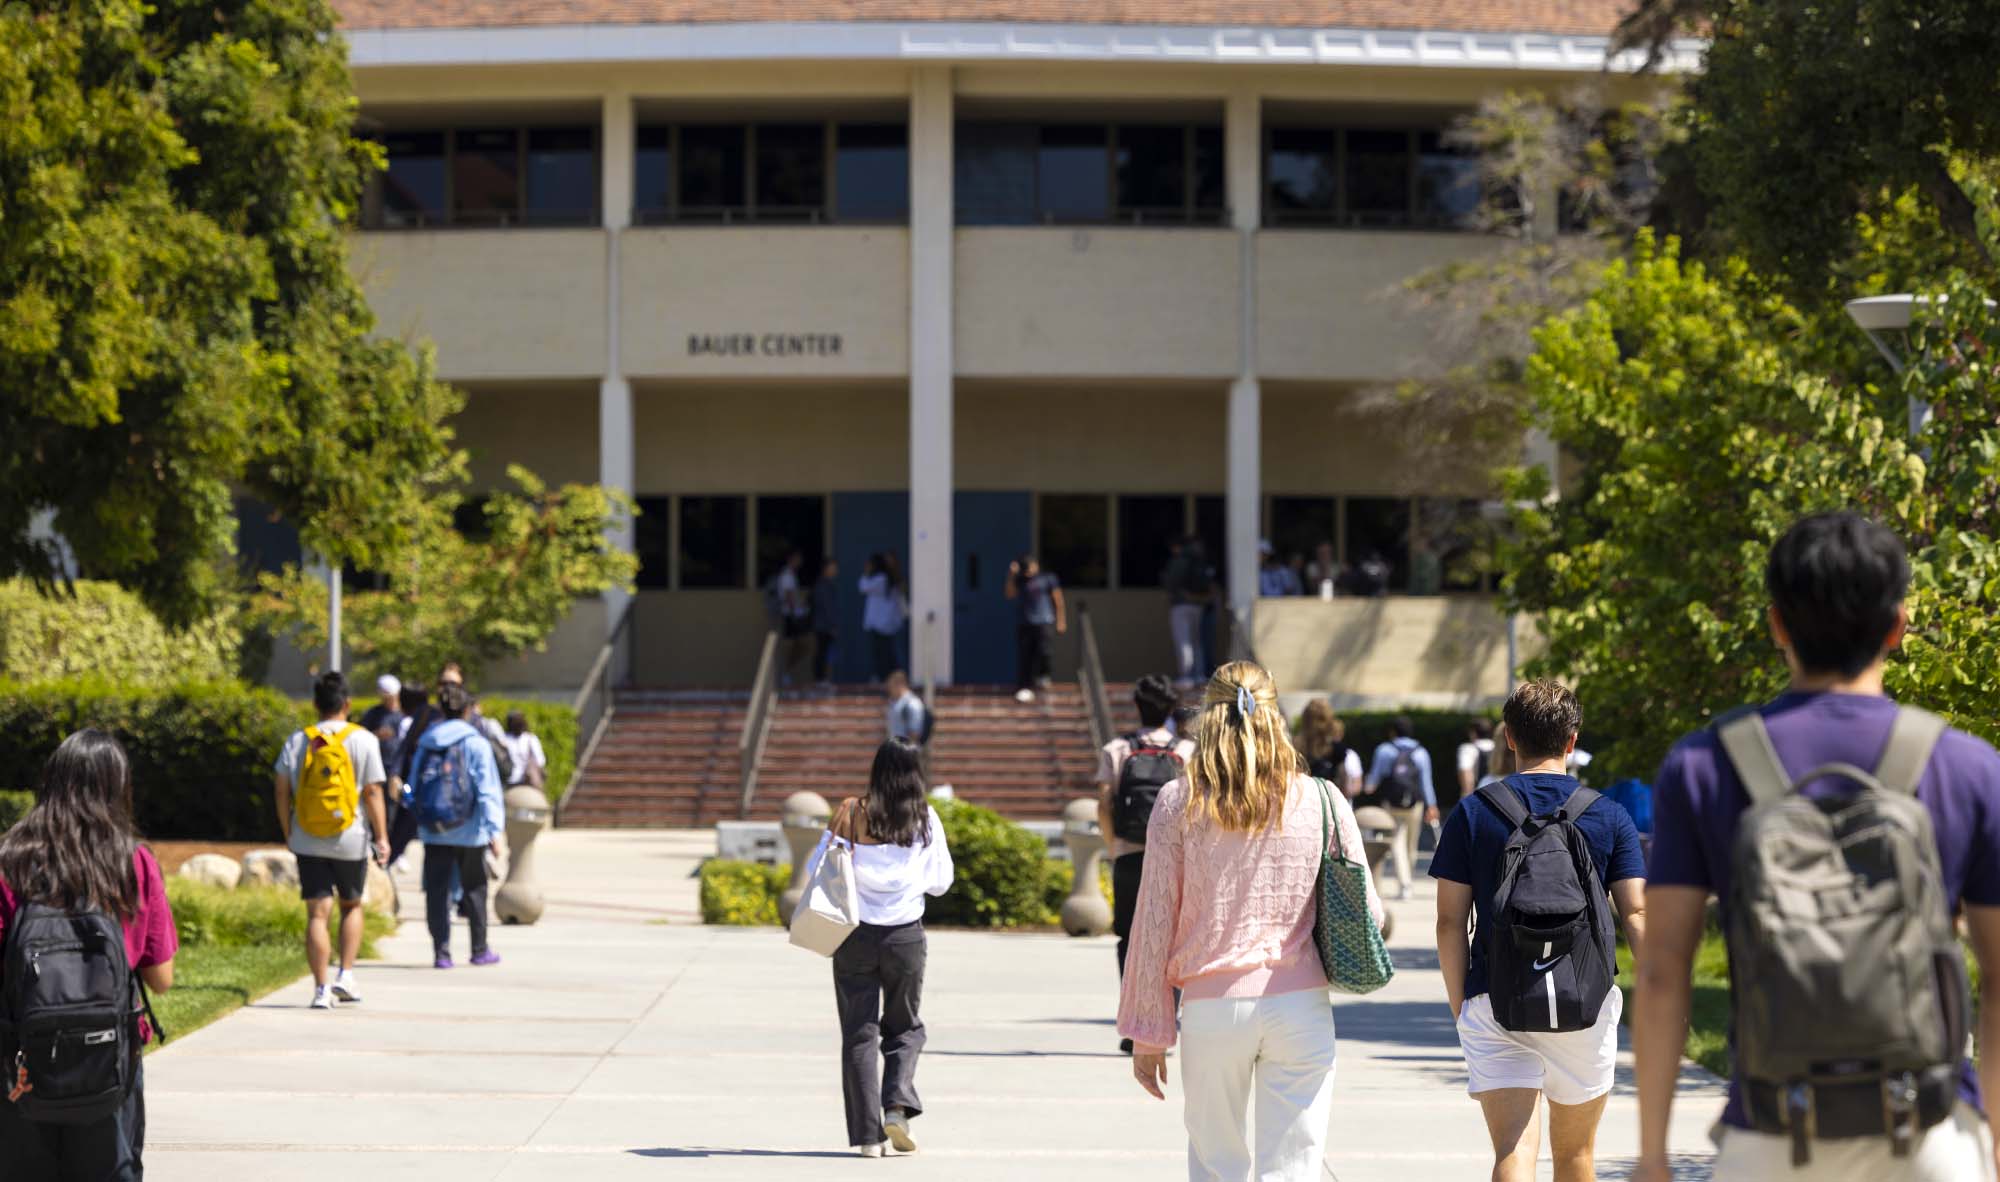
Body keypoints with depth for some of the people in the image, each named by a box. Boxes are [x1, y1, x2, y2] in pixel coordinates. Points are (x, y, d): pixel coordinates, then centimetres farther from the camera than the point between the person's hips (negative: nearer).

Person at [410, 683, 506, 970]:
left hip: (432, 832, 2)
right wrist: (494, 830, -10)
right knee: (474, 889, 11)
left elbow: (414, 787, 10)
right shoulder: (475, 744, -7)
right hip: (469, 832, -2)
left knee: (436, 891, 5)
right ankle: (480, 950, 19)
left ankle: (442, 951, 0)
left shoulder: (425, 744, 5)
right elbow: (487, 790, -10)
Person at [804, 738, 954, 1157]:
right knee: (905, 1028, 18)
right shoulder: (926, 819, -2)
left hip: (855, 936, -1)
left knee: (860, 1033, 5)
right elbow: (940, 881, 5)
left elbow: (815, 868, -4)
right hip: (906, 935, 1)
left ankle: (868, 1134, 0)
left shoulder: (851, 813, -5)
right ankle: (897, 1105, -4)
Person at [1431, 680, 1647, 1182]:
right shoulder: (1608, 817, 2)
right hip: (1587, 1003, 1)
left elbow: (1450, 920, 0)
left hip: (1495, 1004, -1)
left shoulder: (1473, 813, 1)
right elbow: (1637, 914, -5)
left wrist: (1459, 1006, 8)